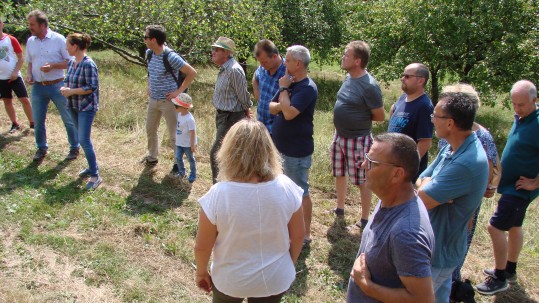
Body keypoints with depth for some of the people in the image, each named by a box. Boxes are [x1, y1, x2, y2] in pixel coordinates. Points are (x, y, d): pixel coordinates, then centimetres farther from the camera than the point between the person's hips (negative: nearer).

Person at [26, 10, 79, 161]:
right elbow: (30, 62, 17)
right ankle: (41, 148, 28)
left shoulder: (58, 39, -9)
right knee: (38, 120, 11)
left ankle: (75, 147, 20)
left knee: (68, 119, 5)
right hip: (37, 87, 5)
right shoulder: (30, 41, 6)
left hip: (57, 86, -4)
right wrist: (29, 74, -1)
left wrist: (52, 66, -20)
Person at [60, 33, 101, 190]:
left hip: (86, 107, -8)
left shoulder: (88, 64, -18)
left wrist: (71, 91, -17)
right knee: (82, 138, 15)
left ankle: (95, 175, -1)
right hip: (74, 106, 8)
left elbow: (92, 87, -20)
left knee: (84, 140, -10)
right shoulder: (71, 62, 6)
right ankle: (92, 166, 29)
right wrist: (64, 88, -2)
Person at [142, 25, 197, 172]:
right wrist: (149, 86, 13)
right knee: (150, 130, 19)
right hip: (152, 100, 8)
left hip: (168, 101, -7)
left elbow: (192, 73, -20)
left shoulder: (171, 57, -22)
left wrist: (179, 91, -18)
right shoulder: (149, 53, 1)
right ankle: (152, 157, 39)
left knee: (174, 135, 3)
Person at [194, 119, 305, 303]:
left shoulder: (218, 195, -25)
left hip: (230, 280, -1)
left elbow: (202, 246, -14)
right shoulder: (287, 188, -19)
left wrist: (201, 272, 6)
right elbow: (298, 234, -6)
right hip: (275, 279, 2)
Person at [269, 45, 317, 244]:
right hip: (282, 146, 9)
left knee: (301, 192, 3)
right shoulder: (290, 83, 8)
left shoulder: (307, 88, -20)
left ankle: (305, 234, 16)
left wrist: (283, 89, -18)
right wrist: (281, 104, -16)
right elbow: (272, 107, 6)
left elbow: (289, 113, -30)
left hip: (297, 150, -9)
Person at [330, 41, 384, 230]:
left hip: (358, 139, -8)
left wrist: (361, 118, -6)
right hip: (339, 136, 8)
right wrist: (357, 115, 1)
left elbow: (380, 116, -16)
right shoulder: (348, 77, 3)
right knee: (339, 174, 21)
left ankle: (365, 220, 22)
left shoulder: (369, 86, -22)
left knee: (362, 181, 6)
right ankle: (339, 208, 41)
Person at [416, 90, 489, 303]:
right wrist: (432, 187, -19)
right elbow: (420, 182, 3)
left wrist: (427, 183, -8)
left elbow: (422, 199, -29)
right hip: (441, 245, 9)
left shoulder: (467, 162, -32)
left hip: (439, 251, -9)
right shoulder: (453, 148, 0)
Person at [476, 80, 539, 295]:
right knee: (514, 226, 19)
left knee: (495, 227, -7)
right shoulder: (521, 118, 4)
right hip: (511, 185, 9)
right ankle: (509, 270, 36)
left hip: (520, 188, -9)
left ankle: (499, 278, 8)